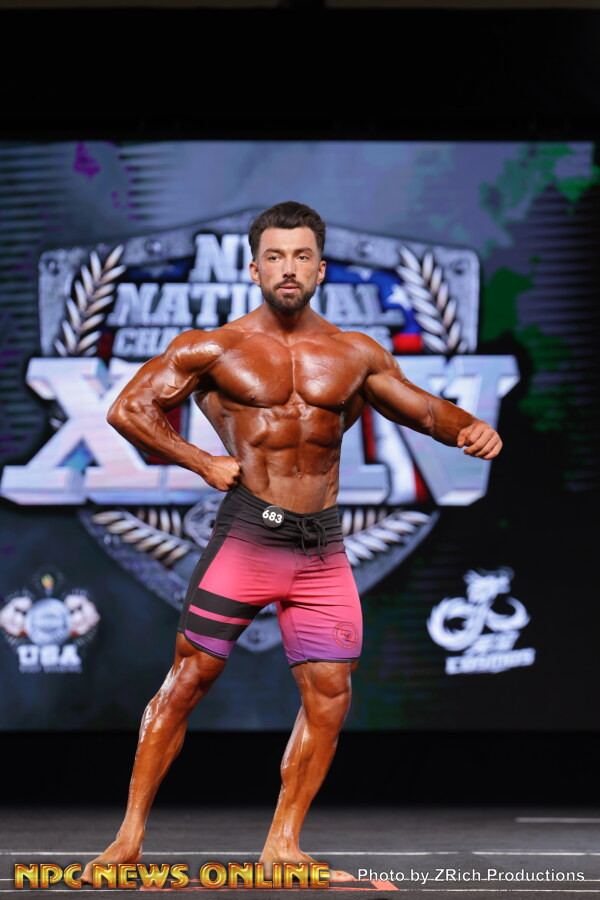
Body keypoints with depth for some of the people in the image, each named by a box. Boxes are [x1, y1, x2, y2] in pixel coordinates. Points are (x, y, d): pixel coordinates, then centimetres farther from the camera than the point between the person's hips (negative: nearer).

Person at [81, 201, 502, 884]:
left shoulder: (355, 355, 11)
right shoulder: (214, 348, 1)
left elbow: (422, 408, 18)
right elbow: (128, 409, 2)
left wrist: (468, 429, -3)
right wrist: (201, 463, -4)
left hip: (323, 546, 4)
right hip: (246, 535, -4)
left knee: (329, 694, 0)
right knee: (187, 679, -5)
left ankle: (282, 843, 11)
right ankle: (130, 837, 0)